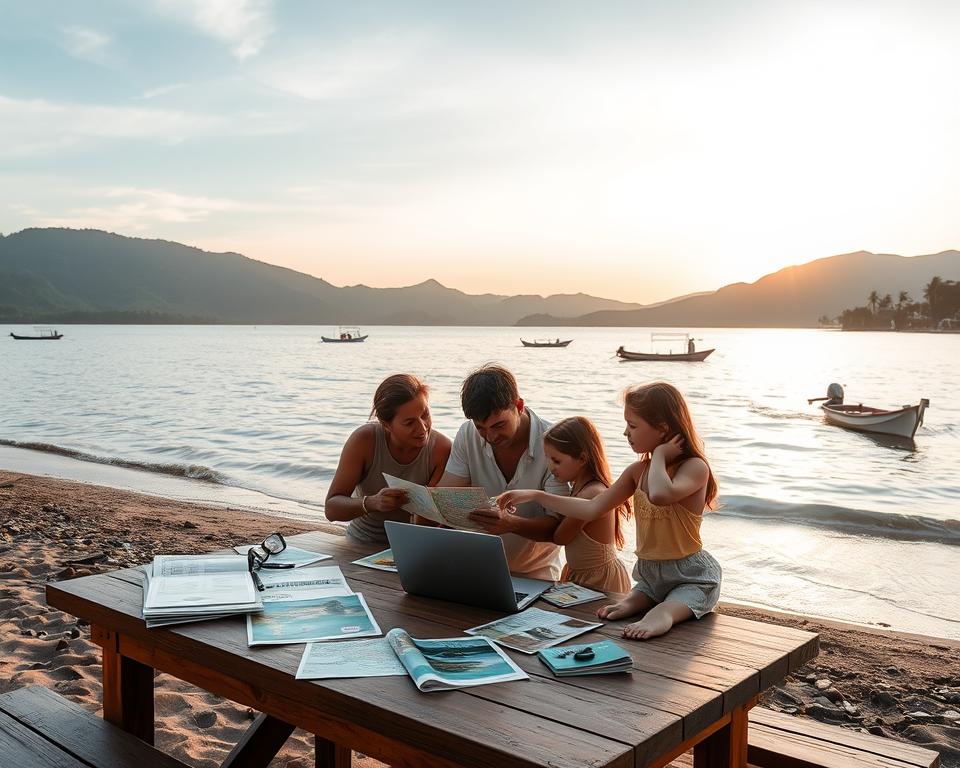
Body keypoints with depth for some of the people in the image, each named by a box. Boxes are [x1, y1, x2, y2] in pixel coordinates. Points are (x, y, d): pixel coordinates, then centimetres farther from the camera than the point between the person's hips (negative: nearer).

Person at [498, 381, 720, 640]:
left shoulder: (695, 467, -18)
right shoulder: (638, 471, 4)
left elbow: (660, 495, -42)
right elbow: (593, 509, 5)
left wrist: (659, 455, -22)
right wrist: (535, 496, 1)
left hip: (692, 577, -7)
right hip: (650, 573, 7)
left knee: (664, 613, -35)